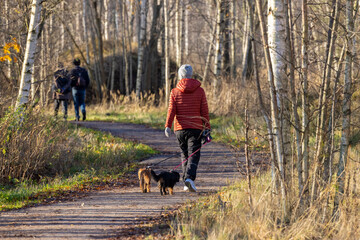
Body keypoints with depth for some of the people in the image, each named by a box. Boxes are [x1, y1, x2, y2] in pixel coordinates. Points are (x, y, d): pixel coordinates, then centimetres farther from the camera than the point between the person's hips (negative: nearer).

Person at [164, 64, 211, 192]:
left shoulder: (174, 92, 2)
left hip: (180, 128, 2)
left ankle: (186, 182, 15)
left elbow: (171, 111, -7)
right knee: (194, 155, -4)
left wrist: (168, 126, -12)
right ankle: (189, 178, -27)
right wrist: (207, 127, 7)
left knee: (184, 154, 15)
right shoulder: (200, 91, 1)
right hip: (195, 128, -2)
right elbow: (204, 111, 2)